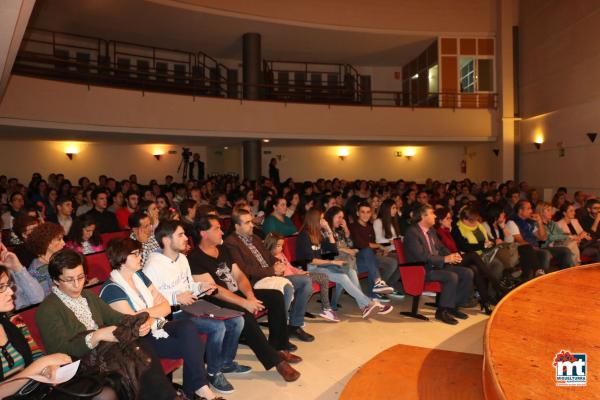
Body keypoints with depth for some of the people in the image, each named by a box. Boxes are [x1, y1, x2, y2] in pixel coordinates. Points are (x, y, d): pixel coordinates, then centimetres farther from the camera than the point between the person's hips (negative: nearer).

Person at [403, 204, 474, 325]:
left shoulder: (431, 230, 15)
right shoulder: (412, 232, -14)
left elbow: (441, 248, 21)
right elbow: (421, 256, -23)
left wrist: (451, 256, -2)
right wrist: (445, 259, -22)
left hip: (437, 265, 9)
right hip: (422, 270, -9)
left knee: (468, 273, -5)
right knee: (452, 276, -29)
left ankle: (454, 306, 6)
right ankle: (442, 311, -14)